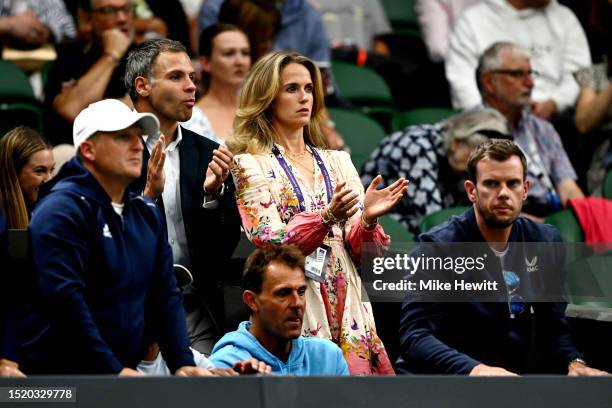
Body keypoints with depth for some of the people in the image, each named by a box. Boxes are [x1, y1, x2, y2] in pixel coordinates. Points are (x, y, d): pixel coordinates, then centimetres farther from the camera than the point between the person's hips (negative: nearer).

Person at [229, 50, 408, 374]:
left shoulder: (337, 162, 16)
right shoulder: (250, 164, 2)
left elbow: (358, 247, 10)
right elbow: (269, 243, -10)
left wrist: (368, 218, -11)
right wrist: (327, 217, -24)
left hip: (347, 311, 4)